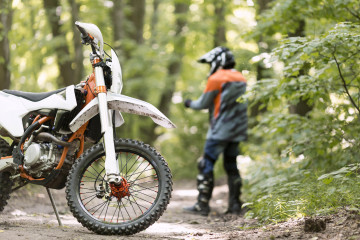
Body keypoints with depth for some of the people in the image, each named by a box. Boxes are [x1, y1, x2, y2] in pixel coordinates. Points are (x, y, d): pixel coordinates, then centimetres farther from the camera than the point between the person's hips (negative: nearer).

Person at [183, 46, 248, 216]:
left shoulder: (216, 78, -9)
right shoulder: (241, 79, 13)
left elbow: (204, 103, -5)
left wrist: (190, 104, 14)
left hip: (220, 130, -7)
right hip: (237, 131, 7)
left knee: (206, 165, -3)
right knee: (231, 166, 12)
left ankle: (202, 205, -6)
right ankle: (235, 205, 10)